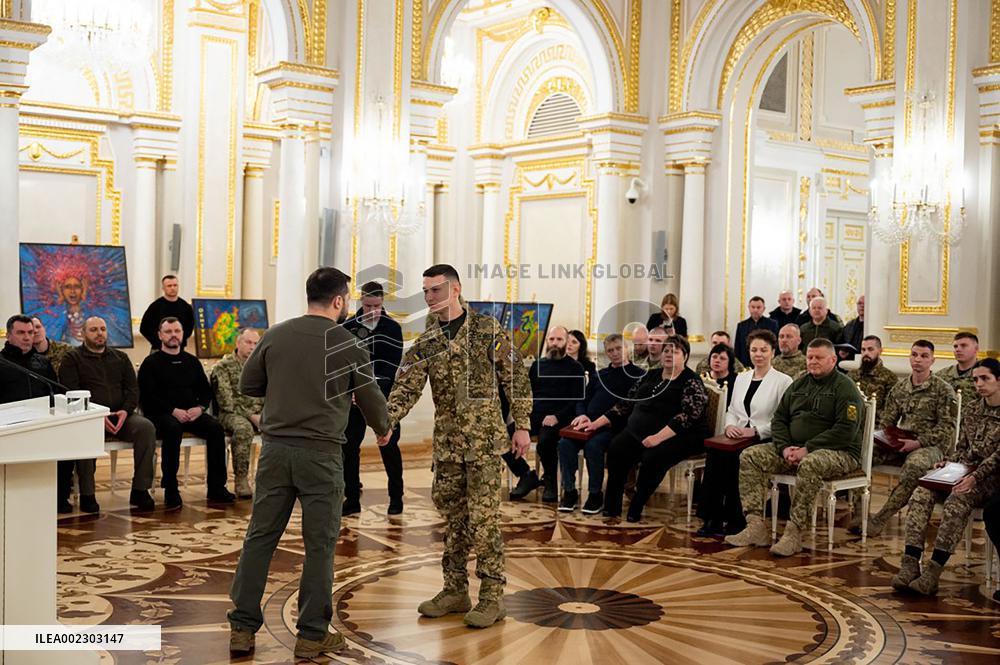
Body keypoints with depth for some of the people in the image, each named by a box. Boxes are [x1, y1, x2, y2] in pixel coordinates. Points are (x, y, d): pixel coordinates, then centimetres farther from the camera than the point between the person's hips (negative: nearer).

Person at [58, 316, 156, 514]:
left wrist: (125, 411, -8)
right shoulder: (73, 359, 9)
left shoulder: (120, 358, 21)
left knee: (146, 427, -25)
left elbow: (133, 389, 14)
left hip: (121, 415, 3)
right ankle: (87, 495, -24)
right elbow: (70, 393, -3)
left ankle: (140, 490, -22)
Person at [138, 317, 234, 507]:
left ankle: (216, 487, -20)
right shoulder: (151, 363, 5)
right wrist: (173, 411, -17)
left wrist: (200, 408, -5)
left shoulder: (192, 361, 19)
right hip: (161, 415, -4)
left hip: (191, 413, 4)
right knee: (173, 428, -37)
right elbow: (147, 397, -6)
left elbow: (206, 390, 17)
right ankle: (170, 490, -31)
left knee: (216, 428, -23)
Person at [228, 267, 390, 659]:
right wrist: (383, 429, 24)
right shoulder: (347, 344, -4)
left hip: (275, 447, 4)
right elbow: (370, 399, 4)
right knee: (320, 544, 6)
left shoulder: (275, 335, 4)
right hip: (320, 452, -3)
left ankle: (242, 628, 17)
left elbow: (248, 385, 13)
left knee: (260, 537, 11)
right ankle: (312, 635, 13)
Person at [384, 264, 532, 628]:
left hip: (484, 440, -4)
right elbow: (406, 389, -3)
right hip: (446, 442, 4)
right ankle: (455, 591, 23)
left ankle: (492, 597, 5)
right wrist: (384, 420, -21)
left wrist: (522, 425, -5)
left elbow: (516, 377, -1)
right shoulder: (424, 344, 5)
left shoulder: (488, 330, -4)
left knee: (483, 518, -4)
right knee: (452, 517, 11)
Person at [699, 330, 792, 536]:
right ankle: (712, 517, -23)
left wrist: (755, 431, -17)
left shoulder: (783, 381, 1)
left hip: (766, 441, -5)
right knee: (714, 452, -27)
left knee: (733, 457, -31)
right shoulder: (741, 378, 21)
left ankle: (735, 520, -16)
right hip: (738, 438, 5)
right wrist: (730, 425, -1)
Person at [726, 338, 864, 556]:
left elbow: (846, 431, -16)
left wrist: (808, 449, -20)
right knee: (749, 456, -11)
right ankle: (756, 527, -20)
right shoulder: (799, 384, 17)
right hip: (794, 448, 7)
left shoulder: (845, 388, -5)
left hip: (839, 452, -7)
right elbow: (779, 418, 14)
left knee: (809, 465, -40)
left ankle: (793, 534, -34)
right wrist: (785, 448, -6)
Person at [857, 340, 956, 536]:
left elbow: (947, 427, -7)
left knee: (914, 465, -40)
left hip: (930, 446, -5)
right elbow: (887, 419, 18)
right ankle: (859, 512, -21)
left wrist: (918, 442, -18)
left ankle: (879, 520, -34)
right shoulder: (900, 387, 15)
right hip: (899, 444, 5)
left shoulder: (942, 390, 0)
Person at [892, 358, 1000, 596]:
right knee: (922, 493, -22)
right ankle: (910, 564, -31)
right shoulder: (972, 409, 16)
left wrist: (975, 477, -27)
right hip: (964, 470, 6)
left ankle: (933, 572, -38)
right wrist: (947, 462, -1)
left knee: (958, 500, -36)